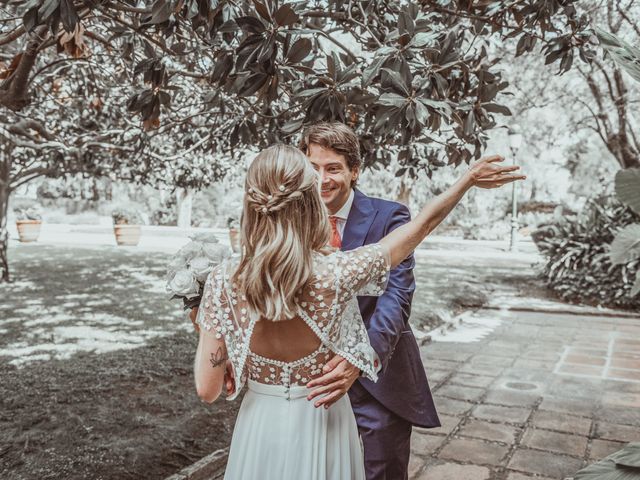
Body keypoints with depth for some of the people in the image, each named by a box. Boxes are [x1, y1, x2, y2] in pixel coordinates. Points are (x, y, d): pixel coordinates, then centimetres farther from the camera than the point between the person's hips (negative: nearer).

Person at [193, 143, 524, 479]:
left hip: (260, 426, 2)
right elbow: (423, 224, -8)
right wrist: (469, 179, 7)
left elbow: (207, 388, -13)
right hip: (322, 426, -1)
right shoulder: (337, 272, -22)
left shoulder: (224, 281, -19)